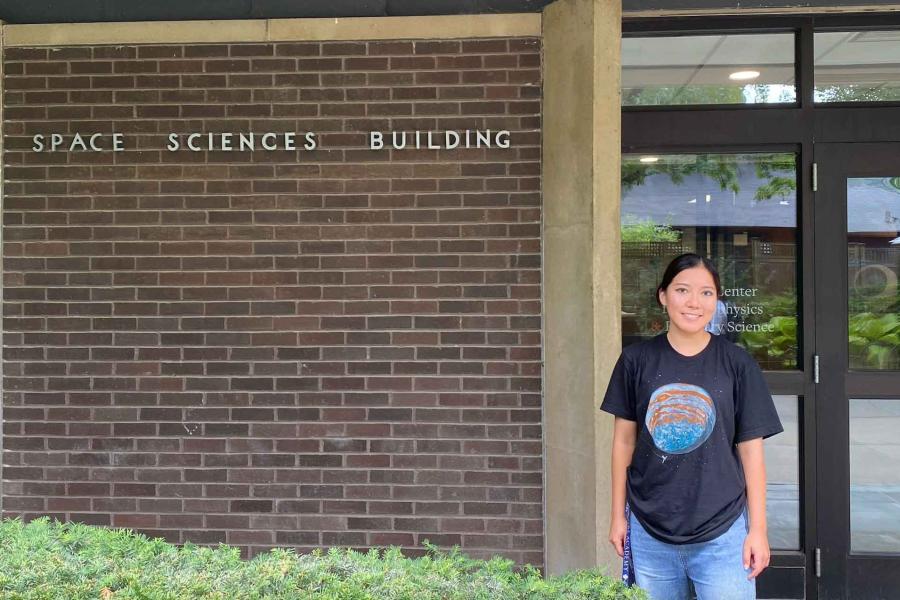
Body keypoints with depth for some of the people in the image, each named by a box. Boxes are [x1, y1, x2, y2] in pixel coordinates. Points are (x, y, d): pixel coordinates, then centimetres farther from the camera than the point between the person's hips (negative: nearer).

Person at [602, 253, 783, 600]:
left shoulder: (737, 364, -2)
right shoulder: (637, 360, -1)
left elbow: (750, 450, 0)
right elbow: (624, 440, 5)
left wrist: (758, 529, -2)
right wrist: (617, 515, 5)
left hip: (721, 534, -1)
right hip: (649, 534, 1)